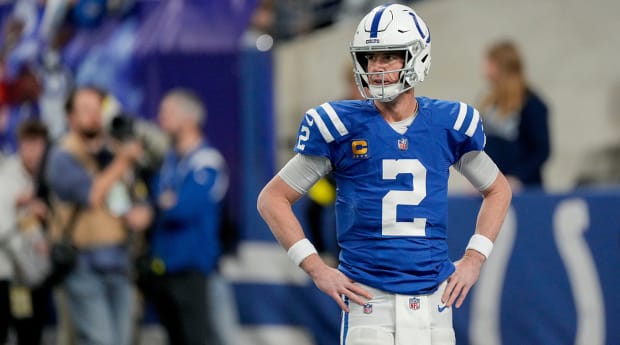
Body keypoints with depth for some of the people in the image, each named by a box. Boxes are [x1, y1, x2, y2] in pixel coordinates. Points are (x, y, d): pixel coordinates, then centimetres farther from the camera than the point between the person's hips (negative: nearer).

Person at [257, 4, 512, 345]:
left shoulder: (449, 123, 6)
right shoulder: (341, 125, -2)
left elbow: (498, 190, 22)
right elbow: (272, 199, 5)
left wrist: (473, 259, 10)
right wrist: (316, 268, -3)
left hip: (433, 301, 3)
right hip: (369, 300, -3)